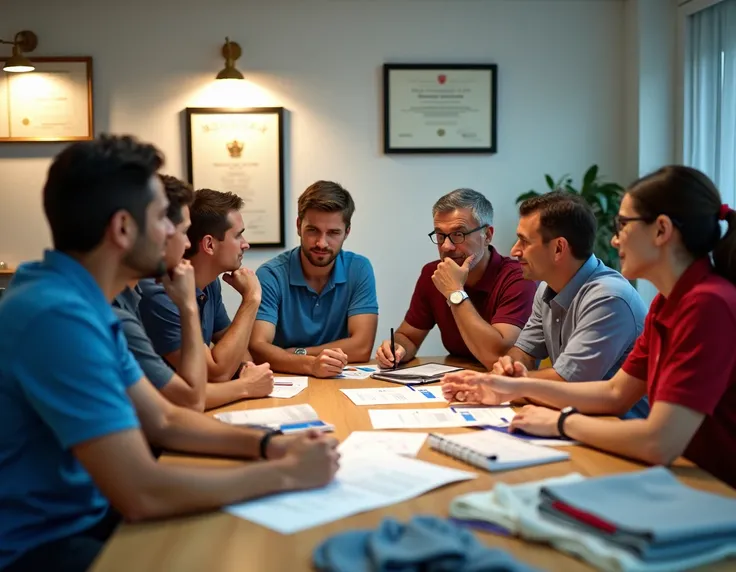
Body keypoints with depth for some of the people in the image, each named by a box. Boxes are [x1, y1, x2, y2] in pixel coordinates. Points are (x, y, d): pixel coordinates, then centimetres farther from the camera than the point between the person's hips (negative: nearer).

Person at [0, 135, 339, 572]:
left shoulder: (83, 301, 4)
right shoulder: (59, 315, -27)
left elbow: (164, 420, 9)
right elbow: (142, 494, -29)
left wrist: (269, 445, -6)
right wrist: (286, 473, -19)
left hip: (86, 516, 9)